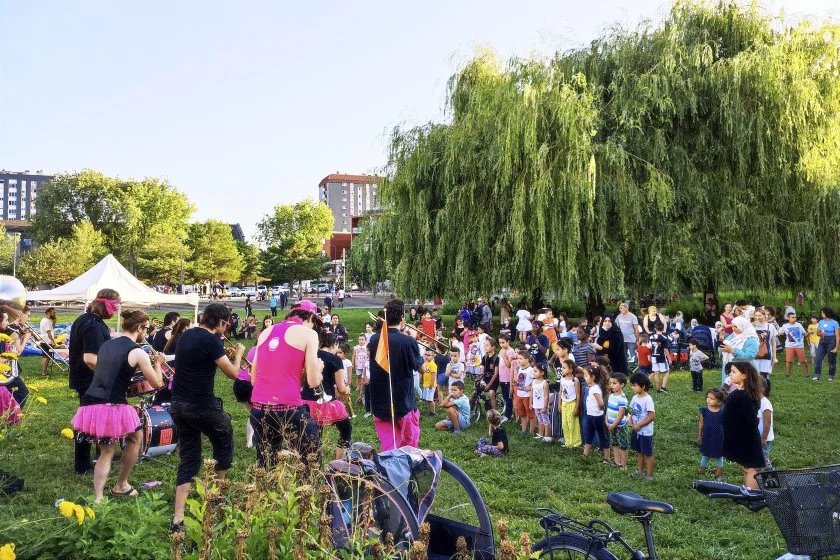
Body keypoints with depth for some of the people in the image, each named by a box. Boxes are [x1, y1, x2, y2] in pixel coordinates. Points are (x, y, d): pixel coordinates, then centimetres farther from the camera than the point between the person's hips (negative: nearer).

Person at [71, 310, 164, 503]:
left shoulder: (106, 345, 15)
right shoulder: (137, 352, -6)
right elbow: (157, 383, 0)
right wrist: (157, 363, 17)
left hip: (89, 406, 7)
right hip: (112, 408, -6)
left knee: (106, 452, 19)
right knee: (135, 438, 21)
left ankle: (98, 498, 7)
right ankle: (121, 485, 28)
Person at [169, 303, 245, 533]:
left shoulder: (186, 336, 9)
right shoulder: (211, 341, -15)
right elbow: (232, 373, -12)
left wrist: (223, 352, 22)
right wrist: (238, 354, 6)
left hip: (178, 405, 8)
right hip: (202, 406, -7)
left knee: (188, 459, 11)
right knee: (224, 443, 18)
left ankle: (178, 519, 4)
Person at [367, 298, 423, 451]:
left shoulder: (374, 339, -4)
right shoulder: (408, 341, -18)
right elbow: (418, 366, -6)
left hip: (380, 402, 3)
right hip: (404, 401, -3)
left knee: (388, 446, 8)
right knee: (410, 440, 19)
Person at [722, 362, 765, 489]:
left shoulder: (744, 397, -27)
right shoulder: (738, 393, 2)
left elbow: (752, 421, -26)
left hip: (746, 440, -9)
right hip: (740, 438, 9)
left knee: (750, 469, 1)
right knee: (746, 468, 19)